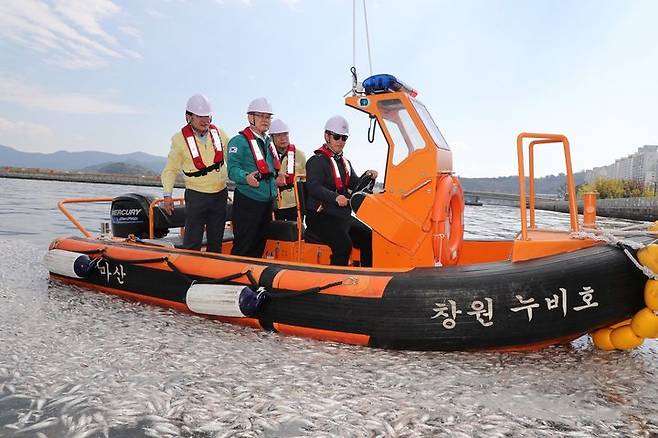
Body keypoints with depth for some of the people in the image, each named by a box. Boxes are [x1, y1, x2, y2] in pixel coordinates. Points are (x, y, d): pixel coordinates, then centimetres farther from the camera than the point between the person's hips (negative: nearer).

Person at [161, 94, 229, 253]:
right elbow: (170, 169, 0)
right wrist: (167, 195, -6)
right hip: (196, 196, -4)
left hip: (220, 194, 4)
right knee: (192, 242, -4)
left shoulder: (219, 133, 1)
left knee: (216, 241, 13)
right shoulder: (180, 139, -8)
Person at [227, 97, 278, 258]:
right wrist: (246, 178, -35)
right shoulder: (239, 141, -8)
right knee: (243, 247, -5)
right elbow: (233, 169, -17)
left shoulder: (268, 141, 16)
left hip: (267, 202, 8)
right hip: (247, 202, -8)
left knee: (259, 245, 16)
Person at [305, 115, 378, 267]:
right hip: (321, 216, -8)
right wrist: (335, 197, -36)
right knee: (343, 244, -28)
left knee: (369, 238, -4)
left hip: (344, 216, 8)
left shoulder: (345, 162, 21)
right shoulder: (317, 161, -6)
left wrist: (367, 177, -6)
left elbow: (355, 185, 15)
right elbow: (313, 187, -21)